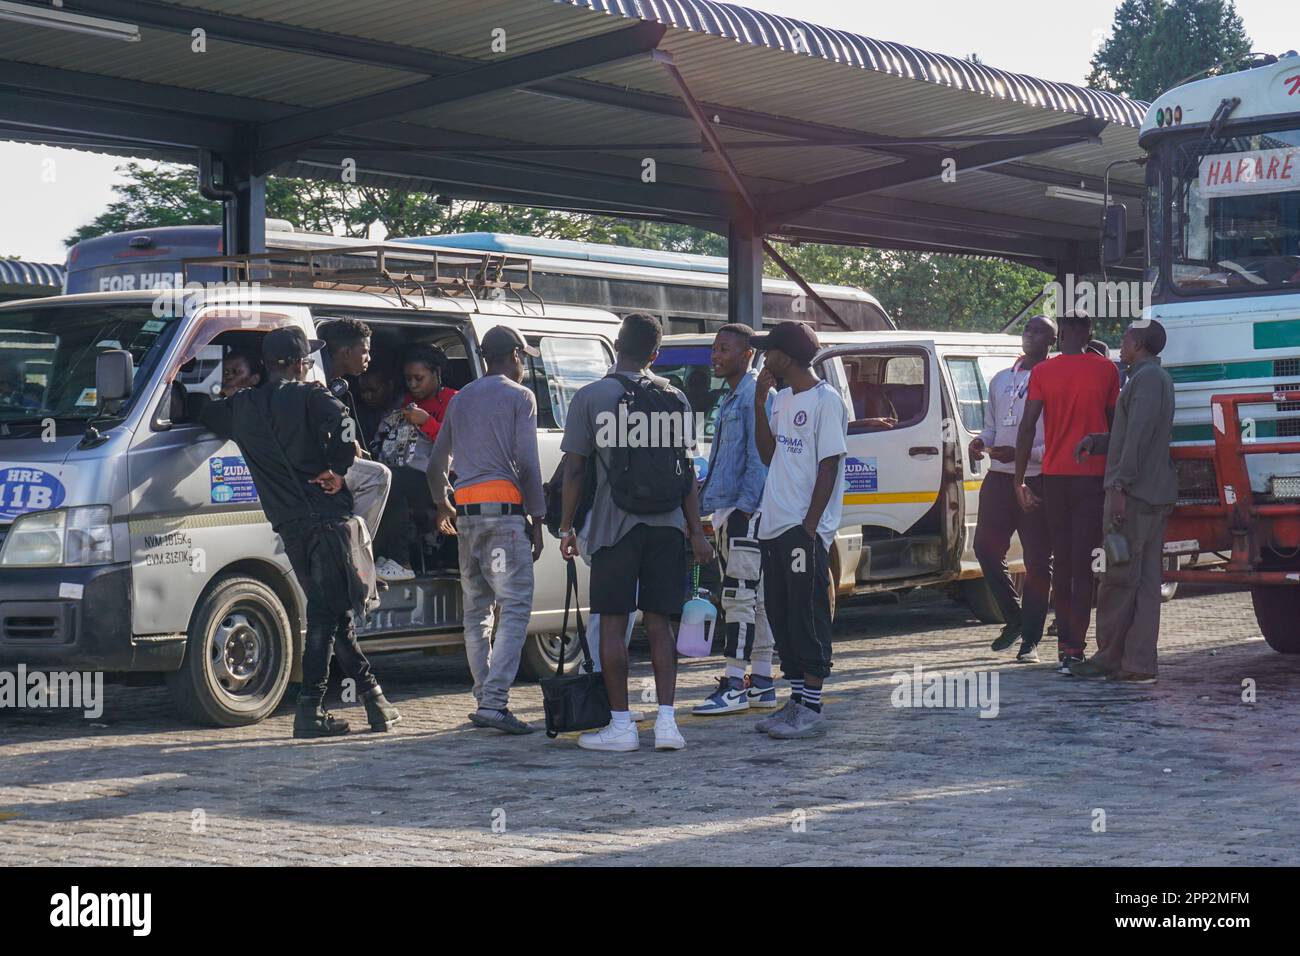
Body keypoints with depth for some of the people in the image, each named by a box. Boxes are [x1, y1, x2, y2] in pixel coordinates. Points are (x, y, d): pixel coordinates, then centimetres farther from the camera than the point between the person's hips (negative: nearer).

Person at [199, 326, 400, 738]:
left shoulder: (241, 407, 12)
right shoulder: (307, 395, -4)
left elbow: (205, 415, 29)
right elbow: (341, 421, -22)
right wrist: (339, 471, -11)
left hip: (289, 526, 5)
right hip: (327, 516, -5)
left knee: (328, 610, 12)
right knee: (326, 613, -1)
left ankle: (372, 697, 16)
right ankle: (310, 709, -3)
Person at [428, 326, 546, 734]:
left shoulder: (460, 399, 18)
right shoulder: (519, 397, -1)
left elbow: (436, 465, 24)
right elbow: (527, 464, -8)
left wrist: (443, 507, 40)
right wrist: (536, 519, -4)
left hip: (466, 513, 7)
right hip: (504, 510, -7)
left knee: (477, 610, 11)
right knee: (515, 608, -9)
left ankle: (484, 700, 12)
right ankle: (494, 702, -20)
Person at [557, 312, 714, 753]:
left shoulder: (591, 398, -4)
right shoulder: (675, 399, 6)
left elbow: (574, 469, -4)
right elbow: (687, 471, 6)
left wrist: (566, 526, 5)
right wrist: (697, 532, 8)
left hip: (615, 525, -3)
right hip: (666, 525, 3)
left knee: (612, 623, 2)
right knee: (658, 622, 8)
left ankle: (621, 724, 2)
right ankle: (666, 721, 3)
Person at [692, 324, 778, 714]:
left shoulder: (755, 395, -11)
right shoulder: (731, 398, 20)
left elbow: (759, 456, -17)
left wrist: (745, 504, -21)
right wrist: (709, 501, 20)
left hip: (746, 511, -10)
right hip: (728, 511, 10)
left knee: (739, 595, -10)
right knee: (752, 597, 12)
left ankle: (734, 684, -10)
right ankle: (762, 682, 17)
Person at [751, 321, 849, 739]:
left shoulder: (826, 400, -11)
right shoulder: (782, 399, 15)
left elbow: (829, 467, -14)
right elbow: (768, 454, 13)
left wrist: (809, 526, -18)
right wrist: (759, 401, 5)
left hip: (805, 530, -9)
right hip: (775, 526, 9)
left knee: (808, 618, -6)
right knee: (781, 617, 11)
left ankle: (812, 709, -2)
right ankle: (797, 701, 19)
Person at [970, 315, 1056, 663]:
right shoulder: (1001, 380, 19)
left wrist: (1023, 454, -20)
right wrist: (981, 442, 3)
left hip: (1038, 480, -6)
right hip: (999, 477, 6)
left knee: (1038, 562, -2)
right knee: (986, 547, 2)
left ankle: (1030, 640, 3)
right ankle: (1014, 618, 21)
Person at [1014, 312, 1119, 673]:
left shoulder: (1042, 372, -1)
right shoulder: (1106, 370, -1)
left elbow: (1027, 427, -6)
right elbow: (1114, 424, 6)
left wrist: (1019, 480, -2)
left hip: (1055, 477, 1)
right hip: (1093, 477, -1)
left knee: (1061, 562, 12)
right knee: (1083, 563, -3)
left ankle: (1065, 643, 13)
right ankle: (1075, 647, -12)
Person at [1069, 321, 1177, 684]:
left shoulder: (1147, 378, -10)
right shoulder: (1157, 378, 21)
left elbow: (1138, 436, -19)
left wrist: (1119, 486, -22)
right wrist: (1095, 441, 11)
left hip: (1134, 492, -10)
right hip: (1155, 494, 10)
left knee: (1120, 578, -5)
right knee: (1145, 579, 6)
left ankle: (1109, 658, -1)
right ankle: (1139, 664, 6)